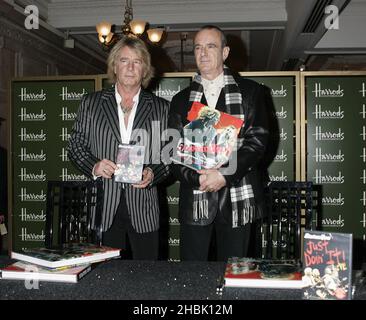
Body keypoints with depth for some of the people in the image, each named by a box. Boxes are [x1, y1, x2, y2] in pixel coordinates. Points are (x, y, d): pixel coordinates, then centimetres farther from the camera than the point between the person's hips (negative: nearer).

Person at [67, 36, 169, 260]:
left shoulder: (161, 108, 7)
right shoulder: (92, 103, 9)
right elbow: (76, 145, 9)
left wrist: (153, 173, -13)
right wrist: (93, 166, -10)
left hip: (143, 208, 0)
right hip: (103, 207, 0)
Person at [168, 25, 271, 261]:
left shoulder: (250, 92, 6)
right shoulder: (182, 100, 13)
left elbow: (258, 140, -4)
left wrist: (224, 175, -15)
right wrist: (196, 178, -13)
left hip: (237, 199, -1)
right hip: (194, 201, 2)